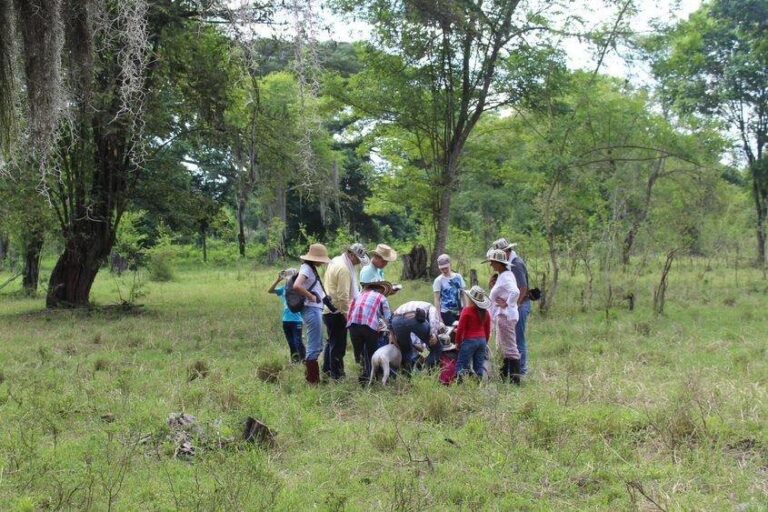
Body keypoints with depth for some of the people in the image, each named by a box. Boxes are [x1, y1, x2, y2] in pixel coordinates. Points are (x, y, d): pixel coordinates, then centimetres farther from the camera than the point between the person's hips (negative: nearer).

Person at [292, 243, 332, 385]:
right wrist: (311, 297, -19)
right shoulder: (306, 268, -14)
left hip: (316, 310, 10)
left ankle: (314, 377, 25)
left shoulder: (311, 268, 15)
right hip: (312, 310, -10)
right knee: (314, 347, -5)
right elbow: (296, 286, -30)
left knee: (318, 346, 17)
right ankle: (312, 380, 1)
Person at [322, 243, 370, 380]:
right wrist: (347, 315, -17)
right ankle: (337, 375, 2)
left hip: (328, 309, 10)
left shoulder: (335, 261, 11)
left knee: (332, 341, 21)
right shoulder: (344, 269, -21)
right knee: (339, 345, -3)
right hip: (337, 311, -10)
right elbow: (343, 296, -23)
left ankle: (327, 369, 31)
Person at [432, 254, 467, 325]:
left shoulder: (458, 277, 6)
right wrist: (439, 317, -11)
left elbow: (462, 295, 11)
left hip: (459, 311, 4)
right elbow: (437, 300, -5)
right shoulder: (439, 280, -4)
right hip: (446, 313, -4)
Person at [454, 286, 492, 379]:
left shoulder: (467, 311, -11)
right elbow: (488, 330, 14)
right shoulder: (486, 312, 6)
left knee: (462, 365, -3)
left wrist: (458, 342, 3)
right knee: (479, 366, 11)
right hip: (482, 340, 6)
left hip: (469, 340, -6)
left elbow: (460, 328, -9)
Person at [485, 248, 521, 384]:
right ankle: (504, 376, 25)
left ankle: (515, 378, -4)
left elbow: (515, 292, -33)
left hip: (505, 316, -11)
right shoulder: (502, 276, 14)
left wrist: (507, 304, -23)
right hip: (501, 315, 11)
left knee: (510, 347, -7)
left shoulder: (505, 277, -17)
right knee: (502, 347, 17)